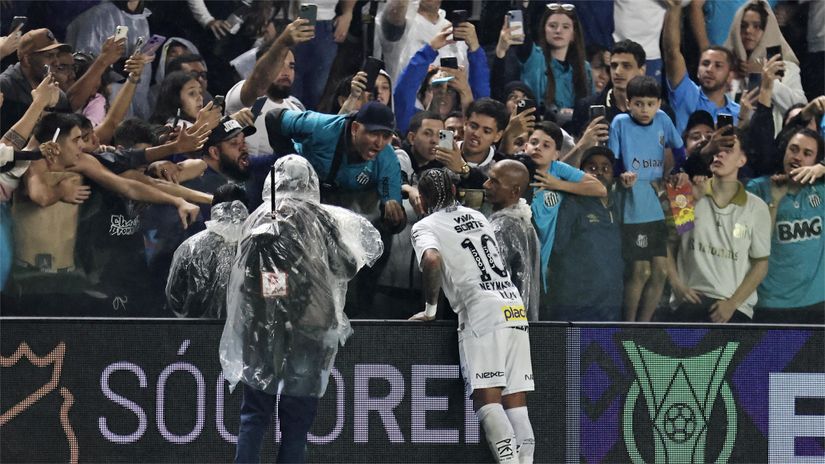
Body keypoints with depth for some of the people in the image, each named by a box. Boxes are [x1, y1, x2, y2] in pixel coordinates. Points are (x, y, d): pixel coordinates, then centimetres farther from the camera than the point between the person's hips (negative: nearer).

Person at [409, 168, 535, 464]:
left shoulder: (425, 226, 4)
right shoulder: (478, 217, 24)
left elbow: (432, 259, -15)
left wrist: (430, 308, -4)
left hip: (482, 310, -6)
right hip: (514, 307, 6)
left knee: (486, 397, -12)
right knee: (516, 400, 4)